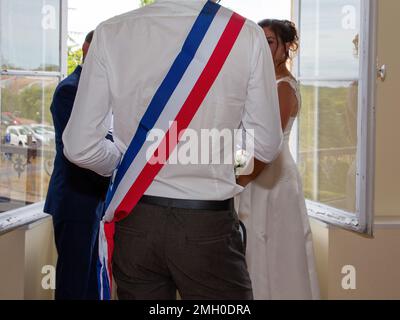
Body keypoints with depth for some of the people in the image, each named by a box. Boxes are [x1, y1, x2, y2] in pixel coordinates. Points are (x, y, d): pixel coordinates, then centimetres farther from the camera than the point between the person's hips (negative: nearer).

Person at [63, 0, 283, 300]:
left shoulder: (110, 33, -7)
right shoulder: (246, 34, -11)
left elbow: (80, 147, -6)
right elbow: (267, 148, -3)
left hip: (134, 219, 2)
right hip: (208, 223, -2)